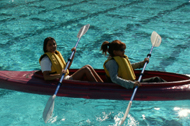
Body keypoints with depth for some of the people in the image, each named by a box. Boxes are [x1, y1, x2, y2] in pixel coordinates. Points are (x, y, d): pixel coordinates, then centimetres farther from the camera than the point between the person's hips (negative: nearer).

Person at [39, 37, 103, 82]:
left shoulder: (57, 54, 17)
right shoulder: (46, 59, -11)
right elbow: (46, 77, -22)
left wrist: (73, 54, 18)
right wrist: (59, 75, -36)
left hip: (67, 78, 9)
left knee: (88, 66, -5)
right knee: (86, 69, -17)